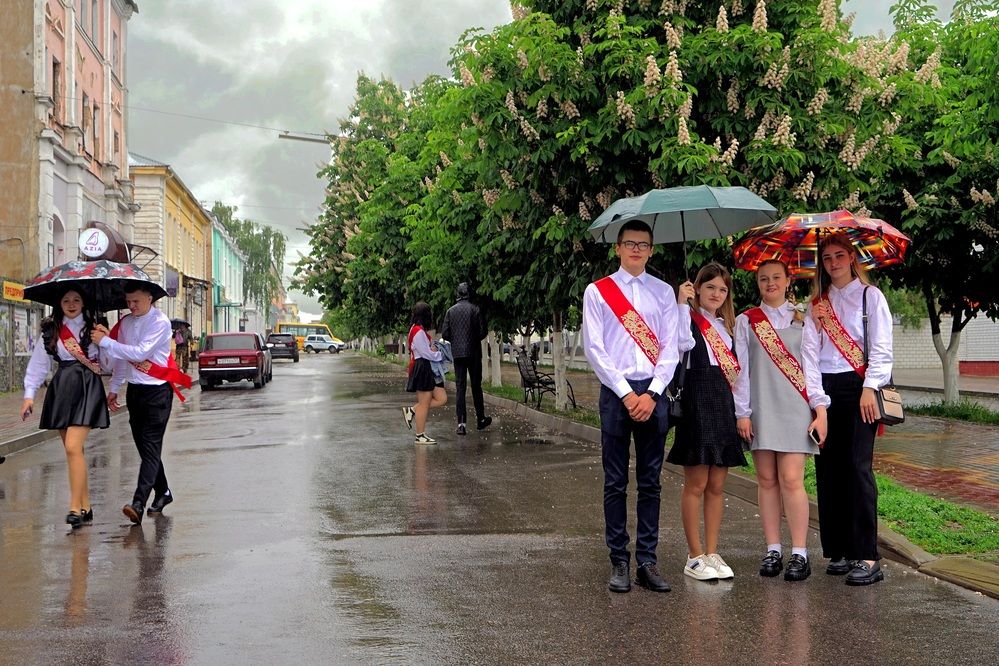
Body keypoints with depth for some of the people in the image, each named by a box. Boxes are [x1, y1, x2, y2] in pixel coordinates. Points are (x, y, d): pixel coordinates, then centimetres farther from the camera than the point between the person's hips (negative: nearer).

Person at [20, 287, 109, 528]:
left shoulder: (94, 326, 5)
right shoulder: (51, 331, 11)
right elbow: (38, 363, 11)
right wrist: (29, 394, 6)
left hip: (87, 387, -4)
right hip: (61, 388, 4)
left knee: (73, 447, -16)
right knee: (72, 450, 5)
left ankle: (75, 508, -14)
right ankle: (85, 507, 12)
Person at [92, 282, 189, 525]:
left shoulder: (160, 322, -11)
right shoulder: (126, 322, 11)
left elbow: (140, 352, -21)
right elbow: (121, 357, 19)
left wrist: (105, 341, -19)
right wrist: (114, 389, 18)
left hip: (157, 391, -7)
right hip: (134, 390, 7)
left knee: (151, 446, -12)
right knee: (144, 446, 12)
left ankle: (139, 504, -21)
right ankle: (162, 492, 27)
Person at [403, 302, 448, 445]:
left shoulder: (419, 330, 15)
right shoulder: (419, 332, -16)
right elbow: (427, 354, -17)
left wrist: (434, 349, 1)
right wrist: (441, 354, -2)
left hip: (429, 370, 10)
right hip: (422, 369, -10)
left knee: (442, 399, 7)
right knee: (424, 404, -3)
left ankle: (411, 410, 12)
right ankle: (420, 436, 6)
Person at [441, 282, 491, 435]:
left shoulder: (450, 311, 2)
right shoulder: (475, 309, -6)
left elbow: (445, 334, 0)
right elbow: (482, 332, -8)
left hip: (457, 353, 2)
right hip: (473, 352, -2)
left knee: (459, 387, 1)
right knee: (476, 386, 10)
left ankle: (461, 423, -6)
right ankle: (480, 420, 19)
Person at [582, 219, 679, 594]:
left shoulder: (664, 293, 11)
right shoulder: (597, 292, 4)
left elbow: (670, 349, 6)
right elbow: (594, 349, -2)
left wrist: (651, 394, -7)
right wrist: (626, 394, -9)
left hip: (653, 394, 2)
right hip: (615, 392, -2)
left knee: (650, 482, 5)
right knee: (615, 482, 1)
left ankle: (647, 562, 10)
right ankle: (619, 562, 7)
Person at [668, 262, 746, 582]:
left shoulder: (726, 325, 20)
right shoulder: (690, 317, -2)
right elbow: (684, 343, -25)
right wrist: (683, 303, -20)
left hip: (724, 404, 7)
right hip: (697, 402, -7)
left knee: (717, 485, 8)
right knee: (696, 484, -3)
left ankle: (712, 553, 14)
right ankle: (694, 556, 4)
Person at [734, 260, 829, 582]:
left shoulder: (802, 320, 10)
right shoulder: (746, 321, 9)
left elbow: (811, 366, 7)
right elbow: (742, 369, 6)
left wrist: (820, 409, 0)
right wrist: (742, 412, 0)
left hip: (795, 407, -1)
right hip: (760, 409, 1)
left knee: (791, 479, -8)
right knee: (767, 479, 3)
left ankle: (799, 553, -3)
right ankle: (773, 550, 10)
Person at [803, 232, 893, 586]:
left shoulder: (870, 295, 4)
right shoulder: (818, 302, 17)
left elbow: (881, 347, -3)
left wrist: (869, 388, -12)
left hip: (857, 386, -5)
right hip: (823, 388, 5)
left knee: (858, 467, -11)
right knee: (828, 470, 4)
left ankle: (867, 557, -11)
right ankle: (838, 550, 12)